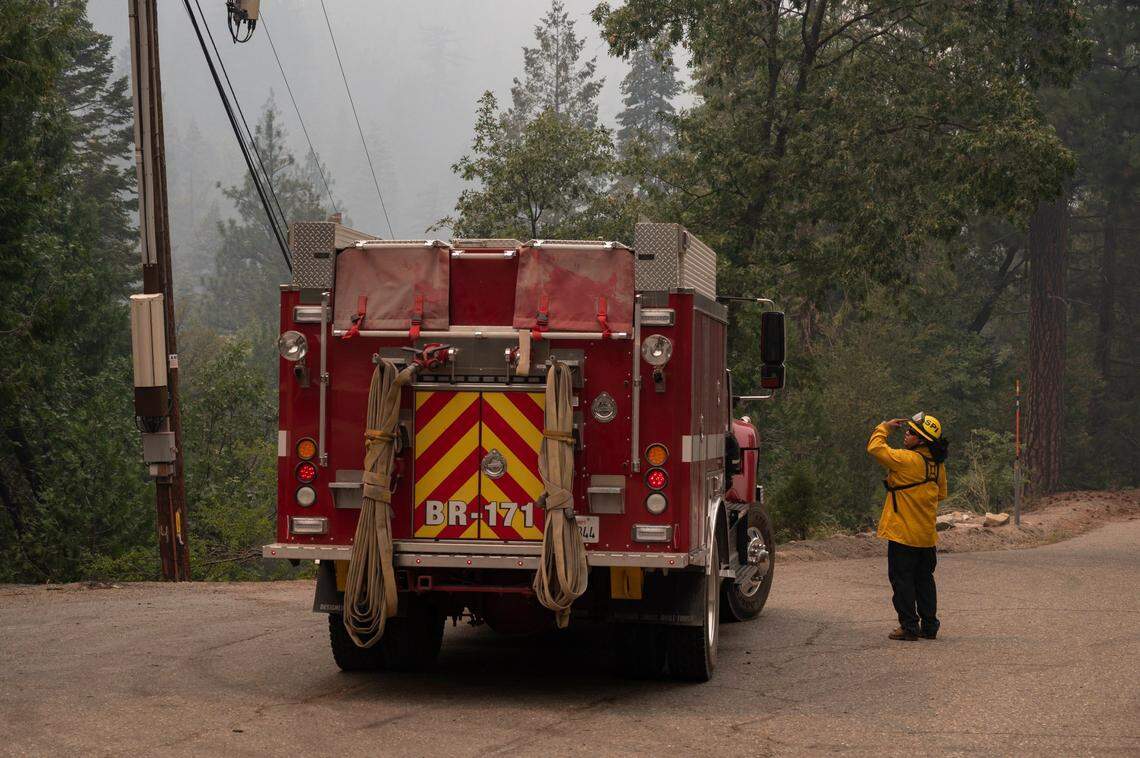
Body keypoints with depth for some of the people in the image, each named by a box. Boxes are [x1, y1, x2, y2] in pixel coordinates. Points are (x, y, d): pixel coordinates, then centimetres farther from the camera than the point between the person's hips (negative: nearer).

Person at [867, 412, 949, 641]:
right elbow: (941, 494, 17)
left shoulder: (907, 459, -18)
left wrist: (884, 427, -4)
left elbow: (875, 448, -18)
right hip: (927, 534, 7)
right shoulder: (937, 464, 6)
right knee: (924, 579, 15)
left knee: (902, 579, 1)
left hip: (903, 532, -7)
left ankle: (909, 626, 2)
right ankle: (929, 626, 17)